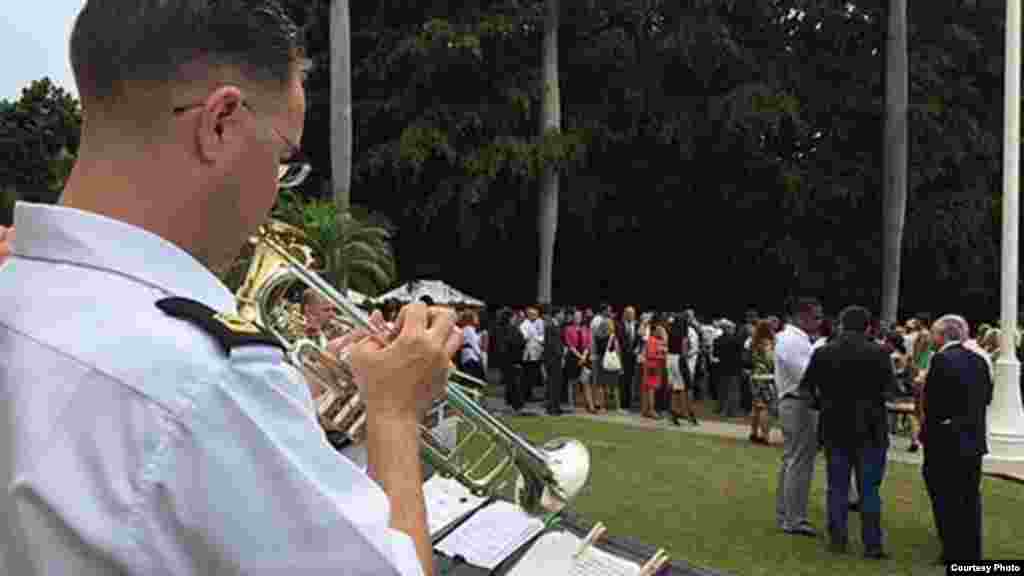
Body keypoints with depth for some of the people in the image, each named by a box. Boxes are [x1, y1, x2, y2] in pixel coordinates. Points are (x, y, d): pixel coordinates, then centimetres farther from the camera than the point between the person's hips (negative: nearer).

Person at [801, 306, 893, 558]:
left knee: (837, 486, 12)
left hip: (835, 428, 2)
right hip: (870, 429, -2)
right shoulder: (878, 353, -10)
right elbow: (891, 387, -9)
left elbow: (806, 386, 3)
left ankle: (837, 539, 16)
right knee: (869, 488, 7)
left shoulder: (823, 353, -4)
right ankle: (872, 544, 9)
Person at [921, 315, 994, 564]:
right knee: (970, 495, 15)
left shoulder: (941, 359, -16)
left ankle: (955, 552, 8)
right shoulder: (979, 360, 6)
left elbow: (933, 402, -20)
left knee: (946, 497, 3)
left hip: (946, 439, -7)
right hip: (974, 438, 7)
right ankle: (972, 552, 24)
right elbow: (987, 397, 8)